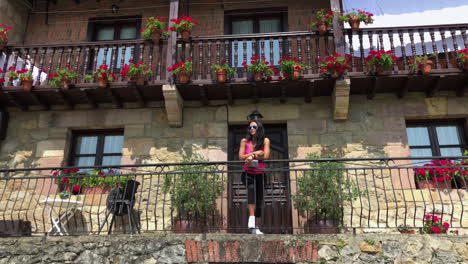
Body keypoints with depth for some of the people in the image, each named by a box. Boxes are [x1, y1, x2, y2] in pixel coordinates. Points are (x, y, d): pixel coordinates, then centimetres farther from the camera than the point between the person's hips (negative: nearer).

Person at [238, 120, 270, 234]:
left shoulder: (265, 141, 3)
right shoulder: (245, 141, 5)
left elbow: (265, 156, -7)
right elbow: (241, 157, -3)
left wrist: (251, 156, -10)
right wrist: (255, 153, -10)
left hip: (260, 173, 1)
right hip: (248, 172, -1)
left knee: (259, 201, 2)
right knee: (251, 188, -34)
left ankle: (256, 227, 11)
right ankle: (251, 217, -35)